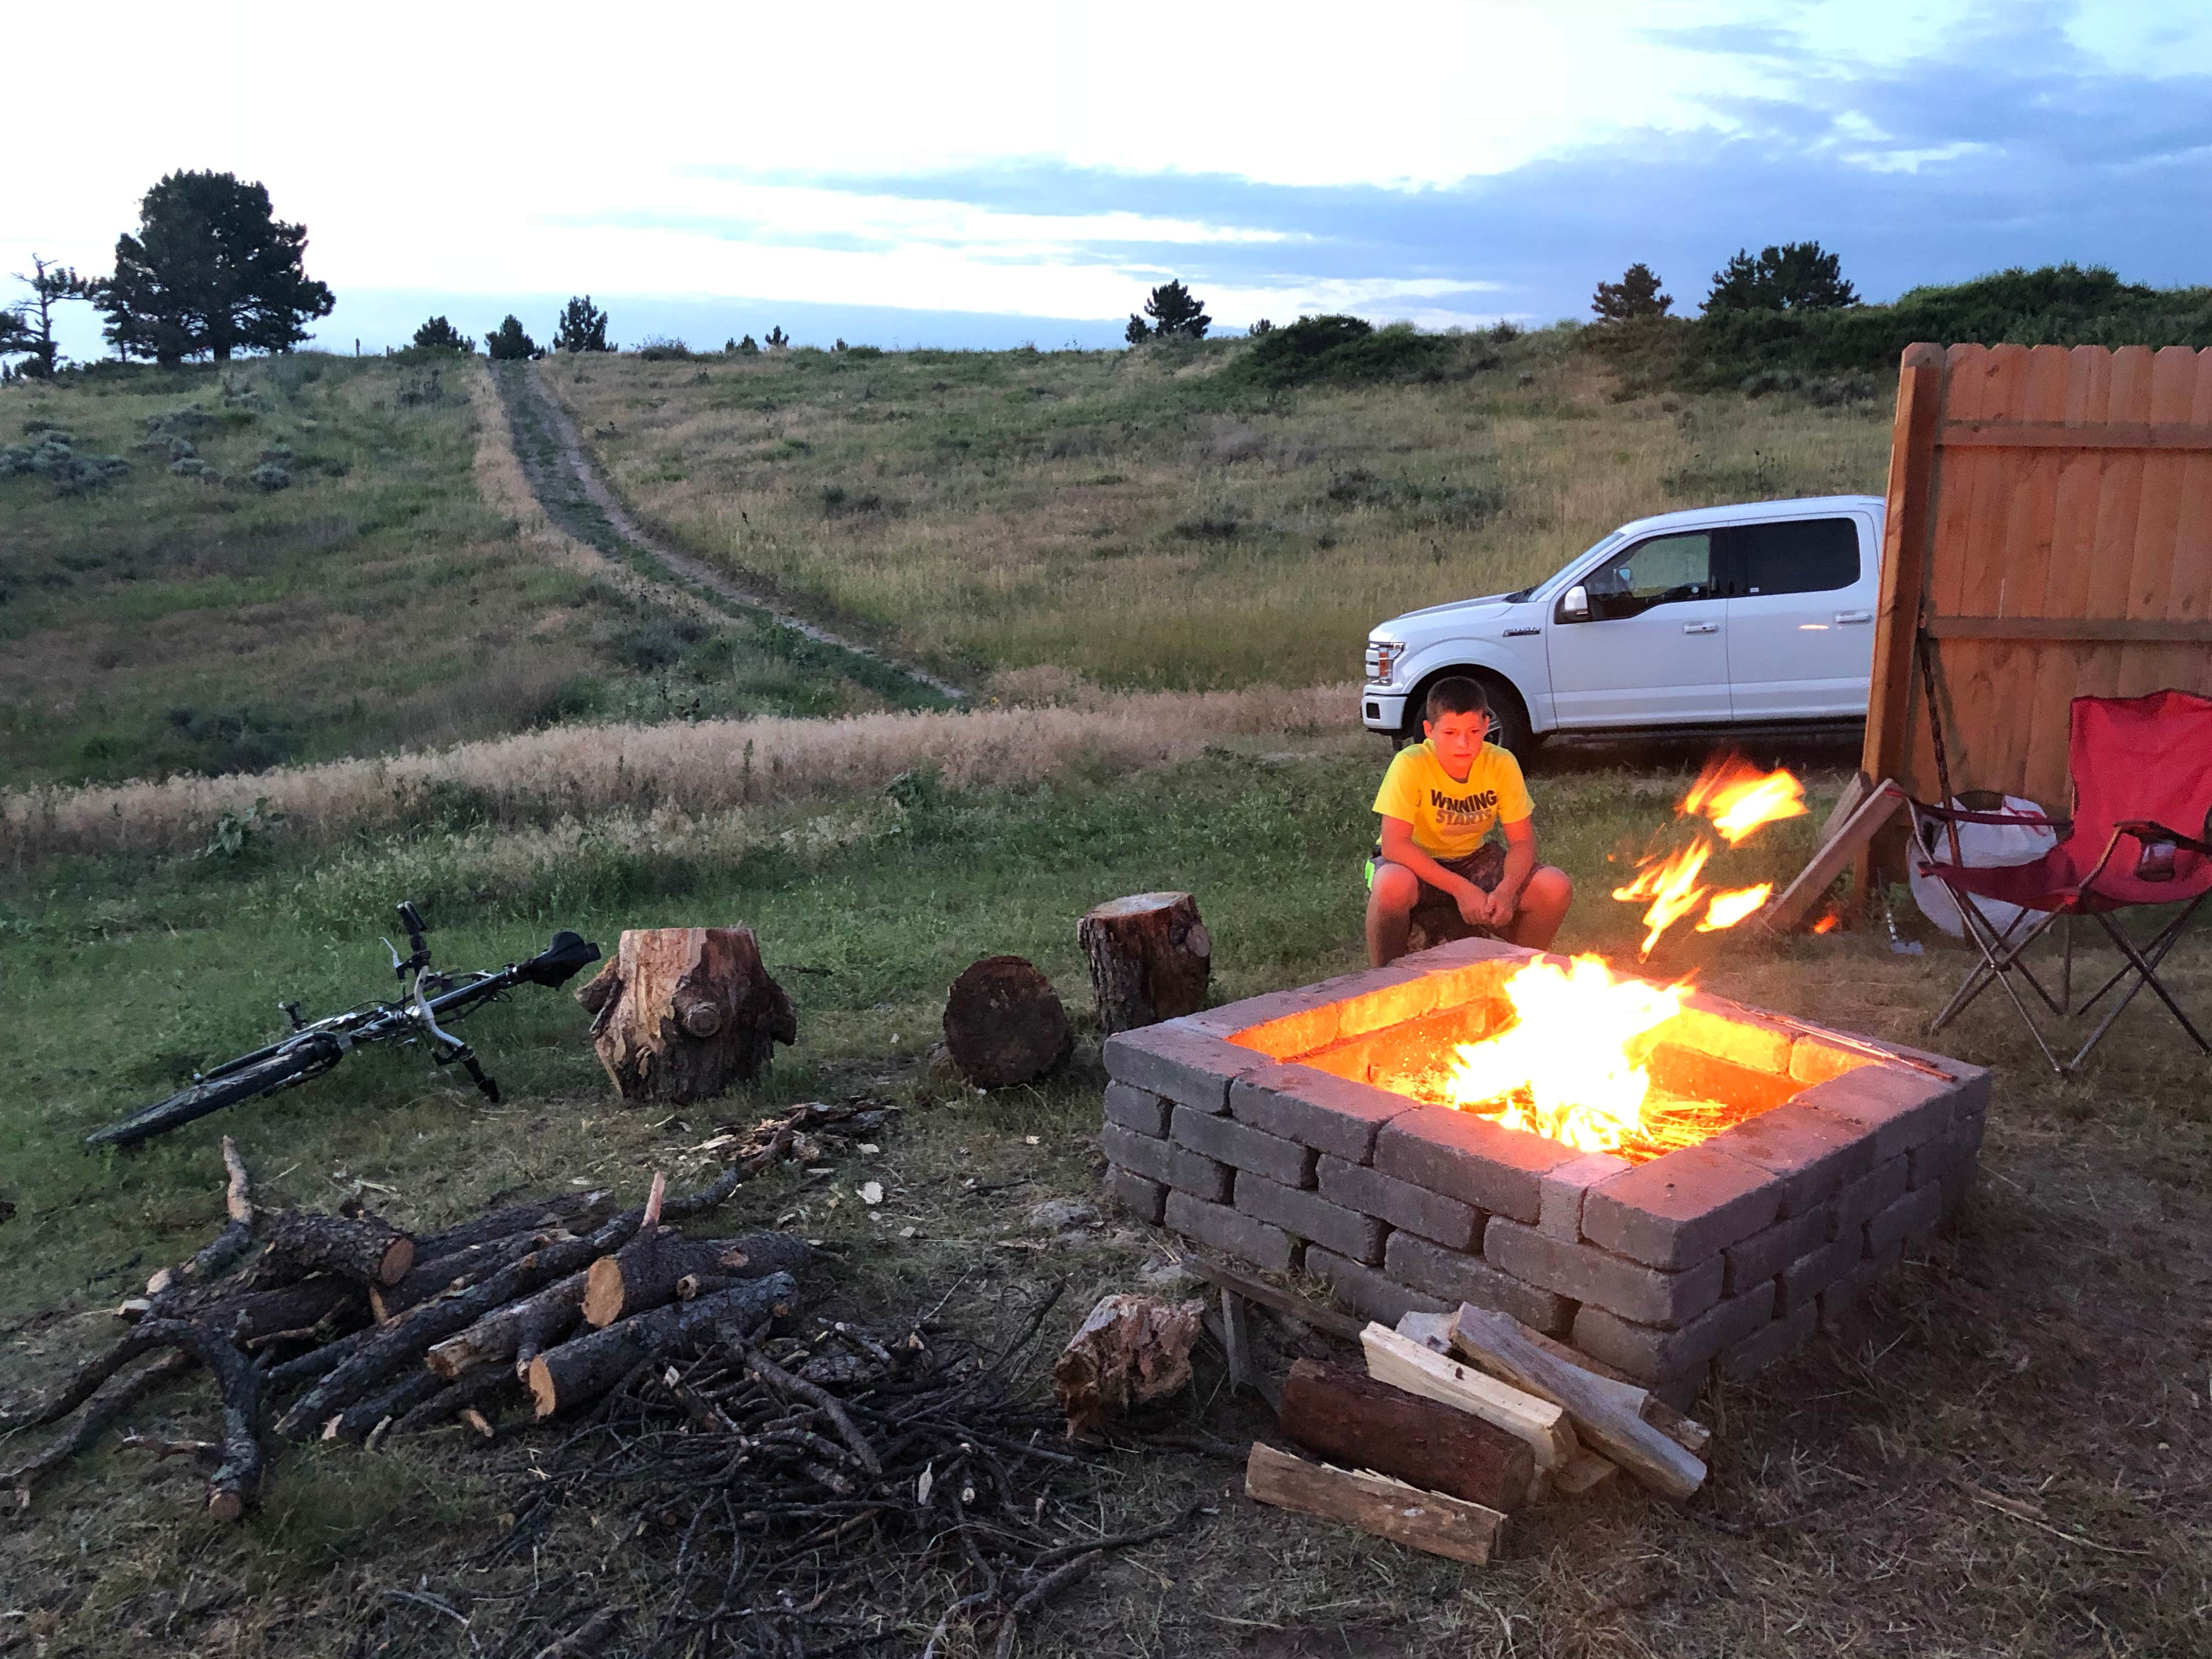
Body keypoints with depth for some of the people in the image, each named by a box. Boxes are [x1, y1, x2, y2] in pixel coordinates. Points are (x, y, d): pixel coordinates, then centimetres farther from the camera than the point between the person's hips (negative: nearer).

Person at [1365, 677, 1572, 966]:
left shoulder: (1502, 764, -14)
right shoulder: (1411, 765, -24)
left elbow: (1522, 841, -9)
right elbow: (1394, 845, -28)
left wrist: (1506, 891, -30)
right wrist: (1461, 888, -33)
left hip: (1474, 860, 4)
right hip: (1417, 864, -4)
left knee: (1557, 888, -17)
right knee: (1393, 885, -39)